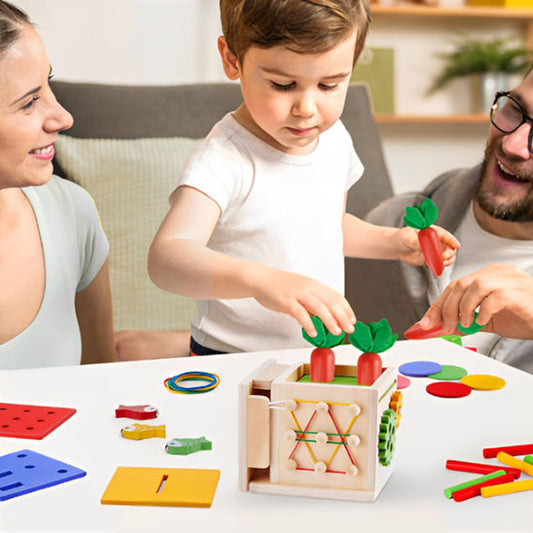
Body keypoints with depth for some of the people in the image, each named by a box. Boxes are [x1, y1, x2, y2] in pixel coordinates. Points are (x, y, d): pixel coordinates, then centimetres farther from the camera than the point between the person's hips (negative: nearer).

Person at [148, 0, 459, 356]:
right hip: (233, 364, -5)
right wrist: (261, 279, -50)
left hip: (325, 354, 6)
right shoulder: (226, 159, -21)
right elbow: (166, 258, -36)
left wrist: (393, 241, 8)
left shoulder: (335, 140, 4)